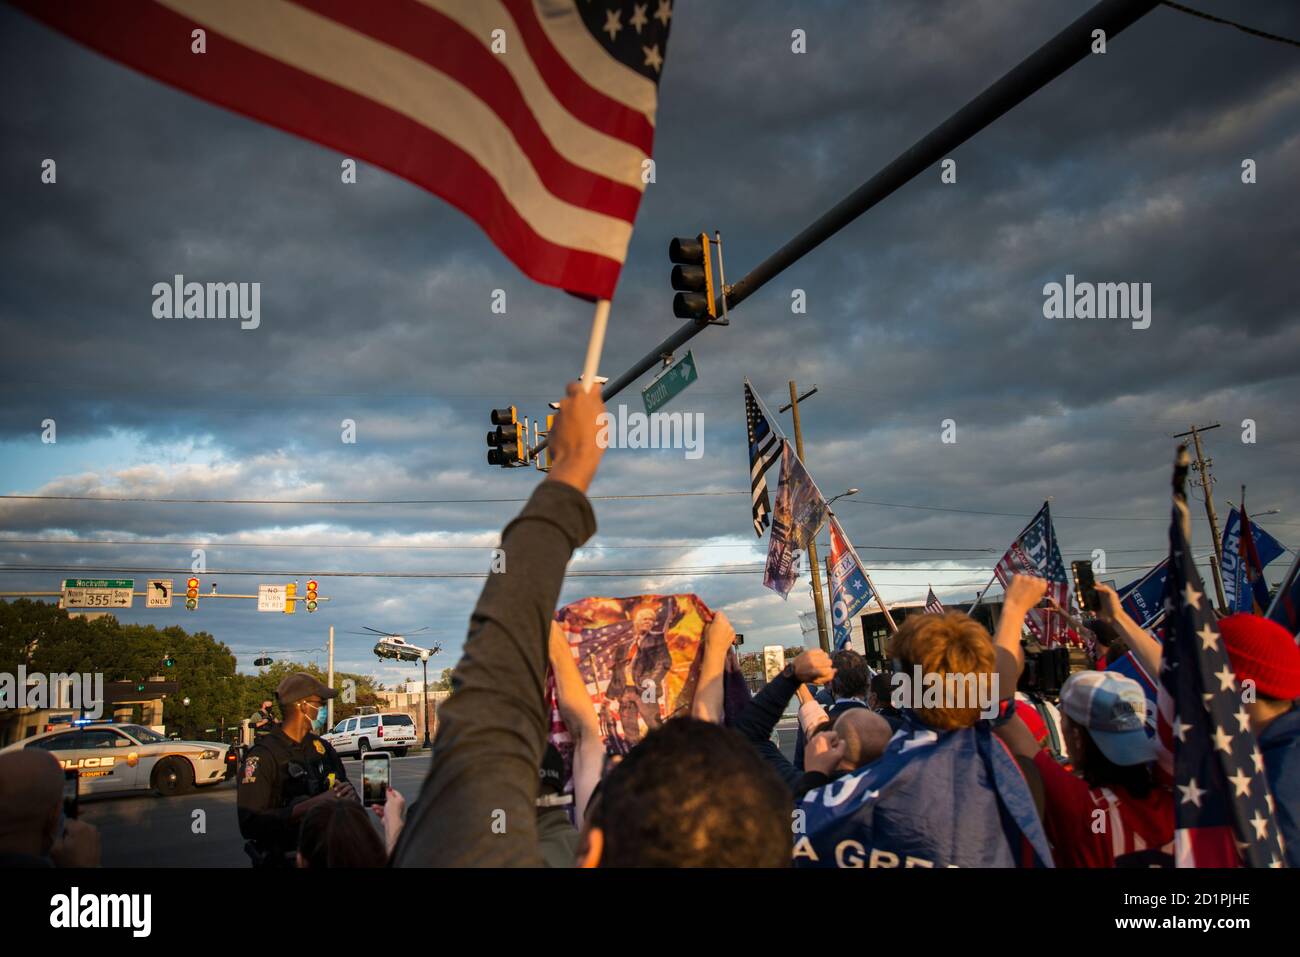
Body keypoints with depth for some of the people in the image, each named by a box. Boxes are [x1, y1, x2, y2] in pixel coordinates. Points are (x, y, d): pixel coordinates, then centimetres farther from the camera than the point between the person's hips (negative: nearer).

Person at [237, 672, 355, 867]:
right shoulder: (262, 755, -12)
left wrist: (349, 795, -10)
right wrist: (310, 806, -27)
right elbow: (249, 823, -22)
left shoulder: (323, 747, 8)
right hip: (281, 860, -5)